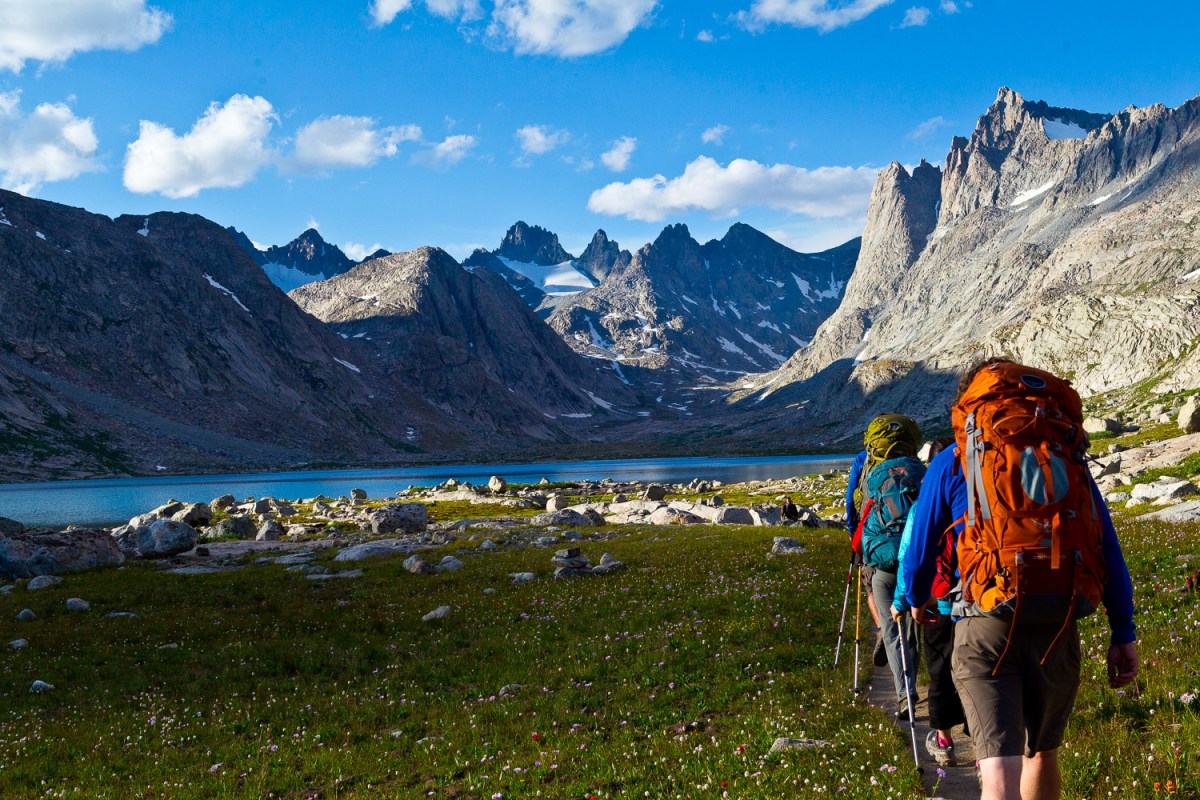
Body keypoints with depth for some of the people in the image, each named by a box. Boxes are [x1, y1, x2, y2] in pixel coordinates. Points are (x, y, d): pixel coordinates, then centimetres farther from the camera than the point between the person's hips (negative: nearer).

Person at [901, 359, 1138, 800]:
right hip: (1058, 630, 3)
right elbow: (1109, 549, 8)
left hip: (987, 628, -3)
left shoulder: (953, 461, 8)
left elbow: (920, 549, 14)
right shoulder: (1067, 458, 14)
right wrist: (1124, 634, 10)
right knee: (1042, 754, 24)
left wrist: (915, 600, 33)